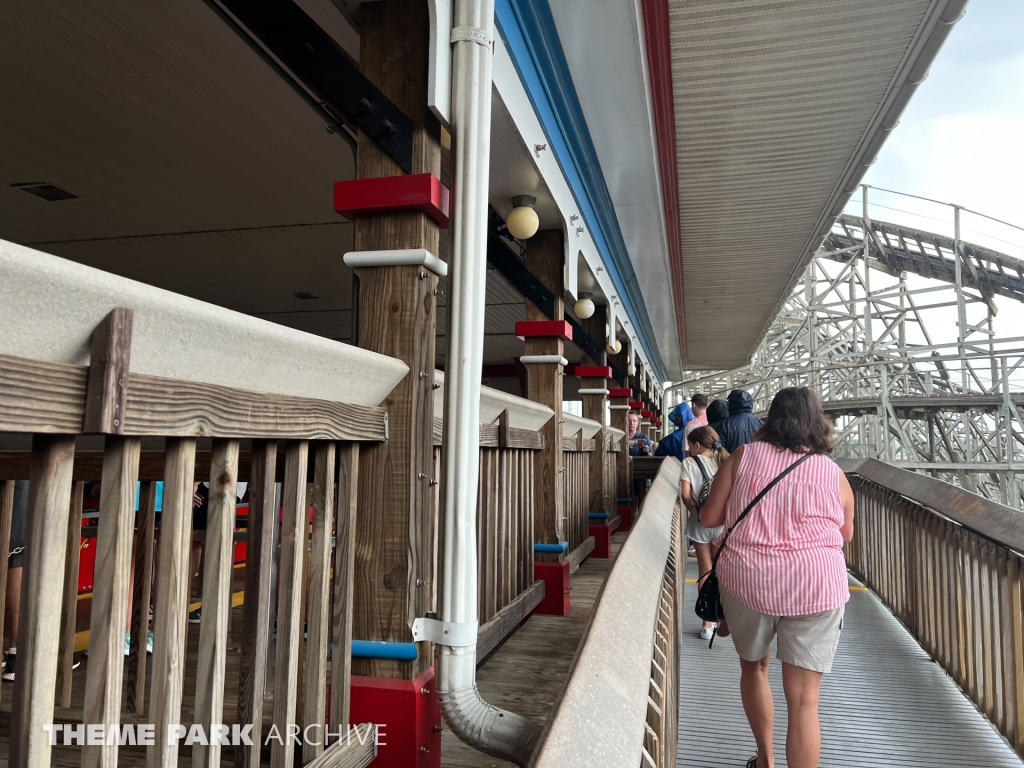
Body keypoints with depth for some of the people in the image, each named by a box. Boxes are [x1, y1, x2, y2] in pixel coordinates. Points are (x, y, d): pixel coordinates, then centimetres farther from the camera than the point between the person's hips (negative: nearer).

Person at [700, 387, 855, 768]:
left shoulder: (743, 457, 0)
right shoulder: (833, 473, 2)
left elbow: (709, 518, 1)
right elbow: (846, 533, 16)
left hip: (747, 578, 1)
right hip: (816, 585, -1)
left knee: (753, 666, 25)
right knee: (803, 700, 5)